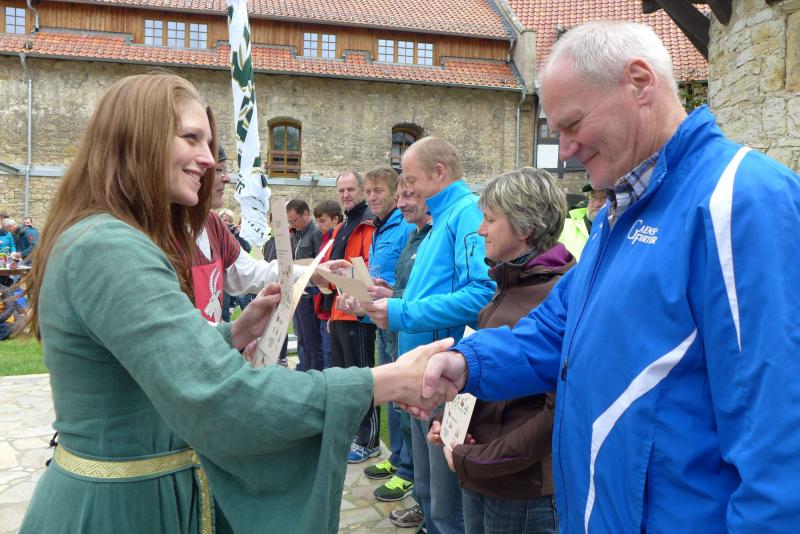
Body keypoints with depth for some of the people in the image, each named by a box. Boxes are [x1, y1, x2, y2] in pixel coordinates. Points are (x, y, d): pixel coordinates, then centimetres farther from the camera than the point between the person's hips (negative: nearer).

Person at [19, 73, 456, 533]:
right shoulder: (109, 249, -25)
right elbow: (221, 400, -34)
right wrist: (386, 382, -30)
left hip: (135, 492, 9)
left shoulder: (108, 242, 8)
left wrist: (237, 333, -2)